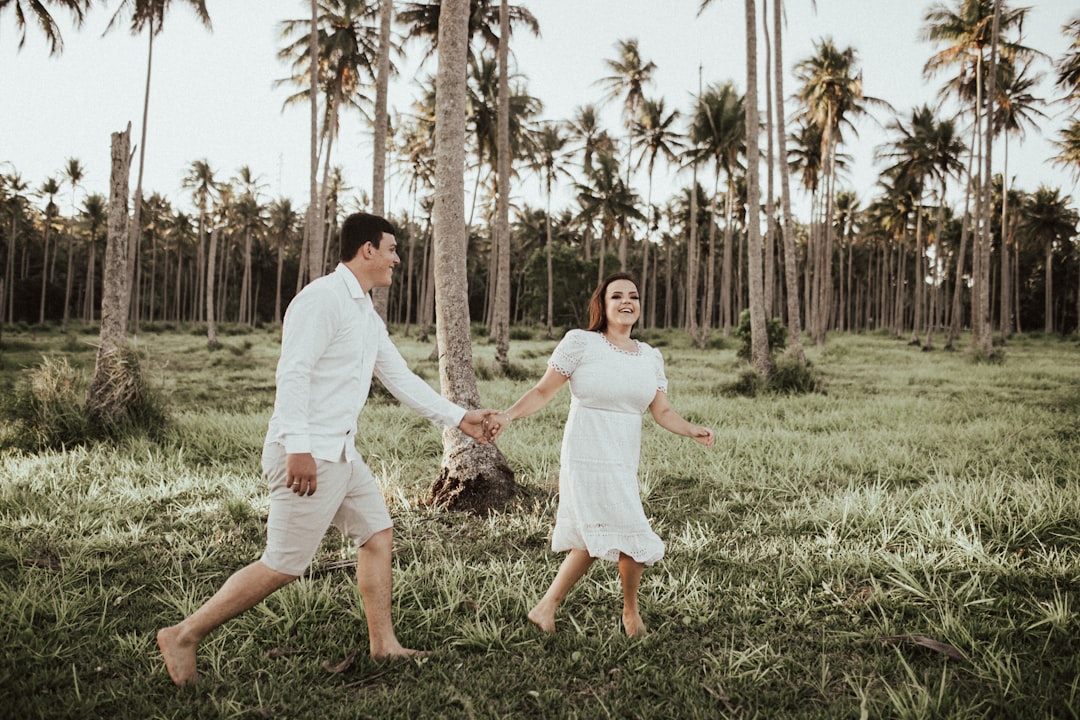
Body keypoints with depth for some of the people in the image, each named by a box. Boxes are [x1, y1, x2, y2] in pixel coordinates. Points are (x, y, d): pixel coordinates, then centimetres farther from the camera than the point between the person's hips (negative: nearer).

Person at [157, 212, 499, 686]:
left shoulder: (368, 317, 17)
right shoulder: (323, 298, -13)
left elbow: (402, 379, 20)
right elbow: (292, 372, -21)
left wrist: (460, 418, 19)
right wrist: (298, 447, -28)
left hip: (341, 451, 10)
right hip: (308, 454, -10)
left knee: (378, 533, 13)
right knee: (284, 565, -5)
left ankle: (383, 643, 23)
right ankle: (183, 636, 8)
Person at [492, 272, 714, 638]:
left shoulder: (650, 357, 10)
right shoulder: (581, 343, -5)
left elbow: (663, 412, 8)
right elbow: (543, 391, -5)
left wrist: (692, 430, -10)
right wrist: (508, 415, -19)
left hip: (623, 464, 6)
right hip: (587, 459, -6)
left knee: (595, 540, 13)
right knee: (634, 539, -4)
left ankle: (545, 608, 28)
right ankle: (630, 611, 22)